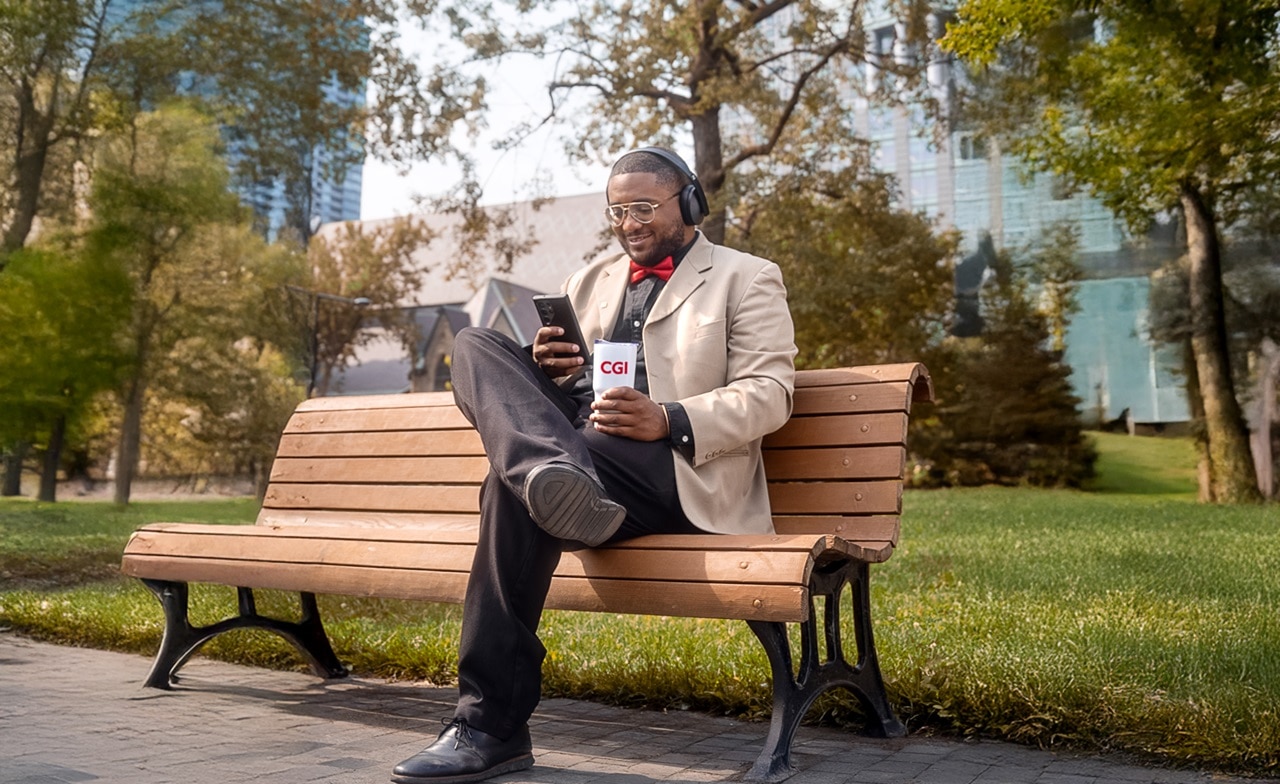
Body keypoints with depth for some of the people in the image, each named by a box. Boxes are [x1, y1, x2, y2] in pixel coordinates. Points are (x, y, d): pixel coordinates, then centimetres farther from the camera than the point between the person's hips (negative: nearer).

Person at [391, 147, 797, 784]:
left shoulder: (746, 279, 10)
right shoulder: (590, 282, 28)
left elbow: (769, 394, -2)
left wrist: (669, 420, -20)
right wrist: (546, 369, 0)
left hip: (676, 465, -6)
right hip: (576, 445, 6)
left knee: (515, 481, -32)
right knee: (476, 345, -15)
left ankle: (494, 727, -31)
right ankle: (559, 476, -46)